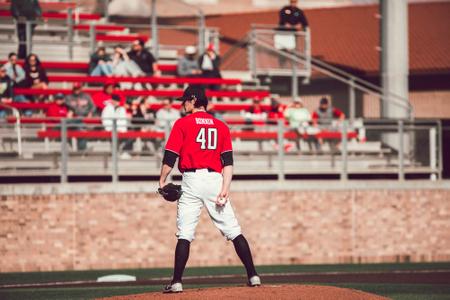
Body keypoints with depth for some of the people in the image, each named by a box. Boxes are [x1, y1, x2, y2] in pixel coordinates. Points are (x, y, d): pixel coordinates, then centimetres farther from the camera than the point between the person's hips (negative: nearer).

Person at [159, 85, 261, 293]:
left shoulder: (182, 124, 3)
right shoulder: (221, 126, 14)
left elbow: (170, 157, -2)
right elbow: (228, 161, 5)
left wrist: (162, 182, 8)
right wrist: (225, 189, -1)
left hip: (192, 180, -3)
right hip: (215, 179, 3)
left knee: (185, 233, -3)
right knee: (233, 231, 5)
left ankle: (177, 282, -9)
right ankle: (253, 276, 3)